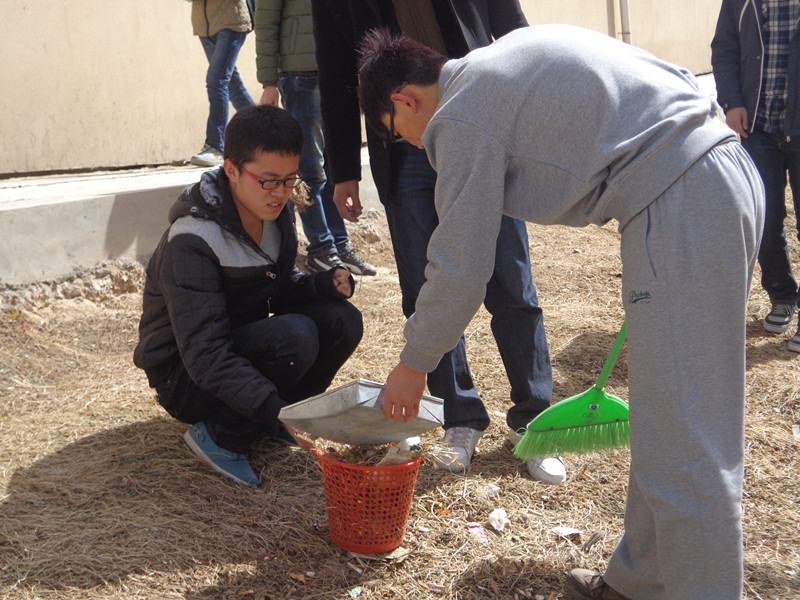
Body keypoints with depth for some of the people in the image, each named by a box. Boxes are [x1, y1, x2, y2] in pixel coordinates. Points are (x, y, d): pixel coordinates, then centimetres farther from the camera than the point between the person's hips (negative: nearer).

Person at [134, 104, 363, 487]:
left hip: (244, 348, 7)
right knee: (296, 336, -32)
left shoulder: (276, 211, -3)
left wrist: (325, 283, -15)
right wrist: (277, 410, -41)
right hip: (187, 380, -7)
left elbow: (281, 288, 8)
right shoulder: (192, 240, -28)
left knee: (342, 320, -14)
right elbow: (204, 356, -32)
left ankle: (268, 424, 3)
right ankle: (219, 437, -11)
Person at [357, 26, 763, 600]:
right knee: (666, 427, 17)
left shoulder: (461, 117, -2)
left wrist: (413, 365, 14)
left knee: (687, 450, -5)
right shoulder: (505, 60, 23)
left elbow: (461, 271, -3)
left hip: (678, 204, -10)